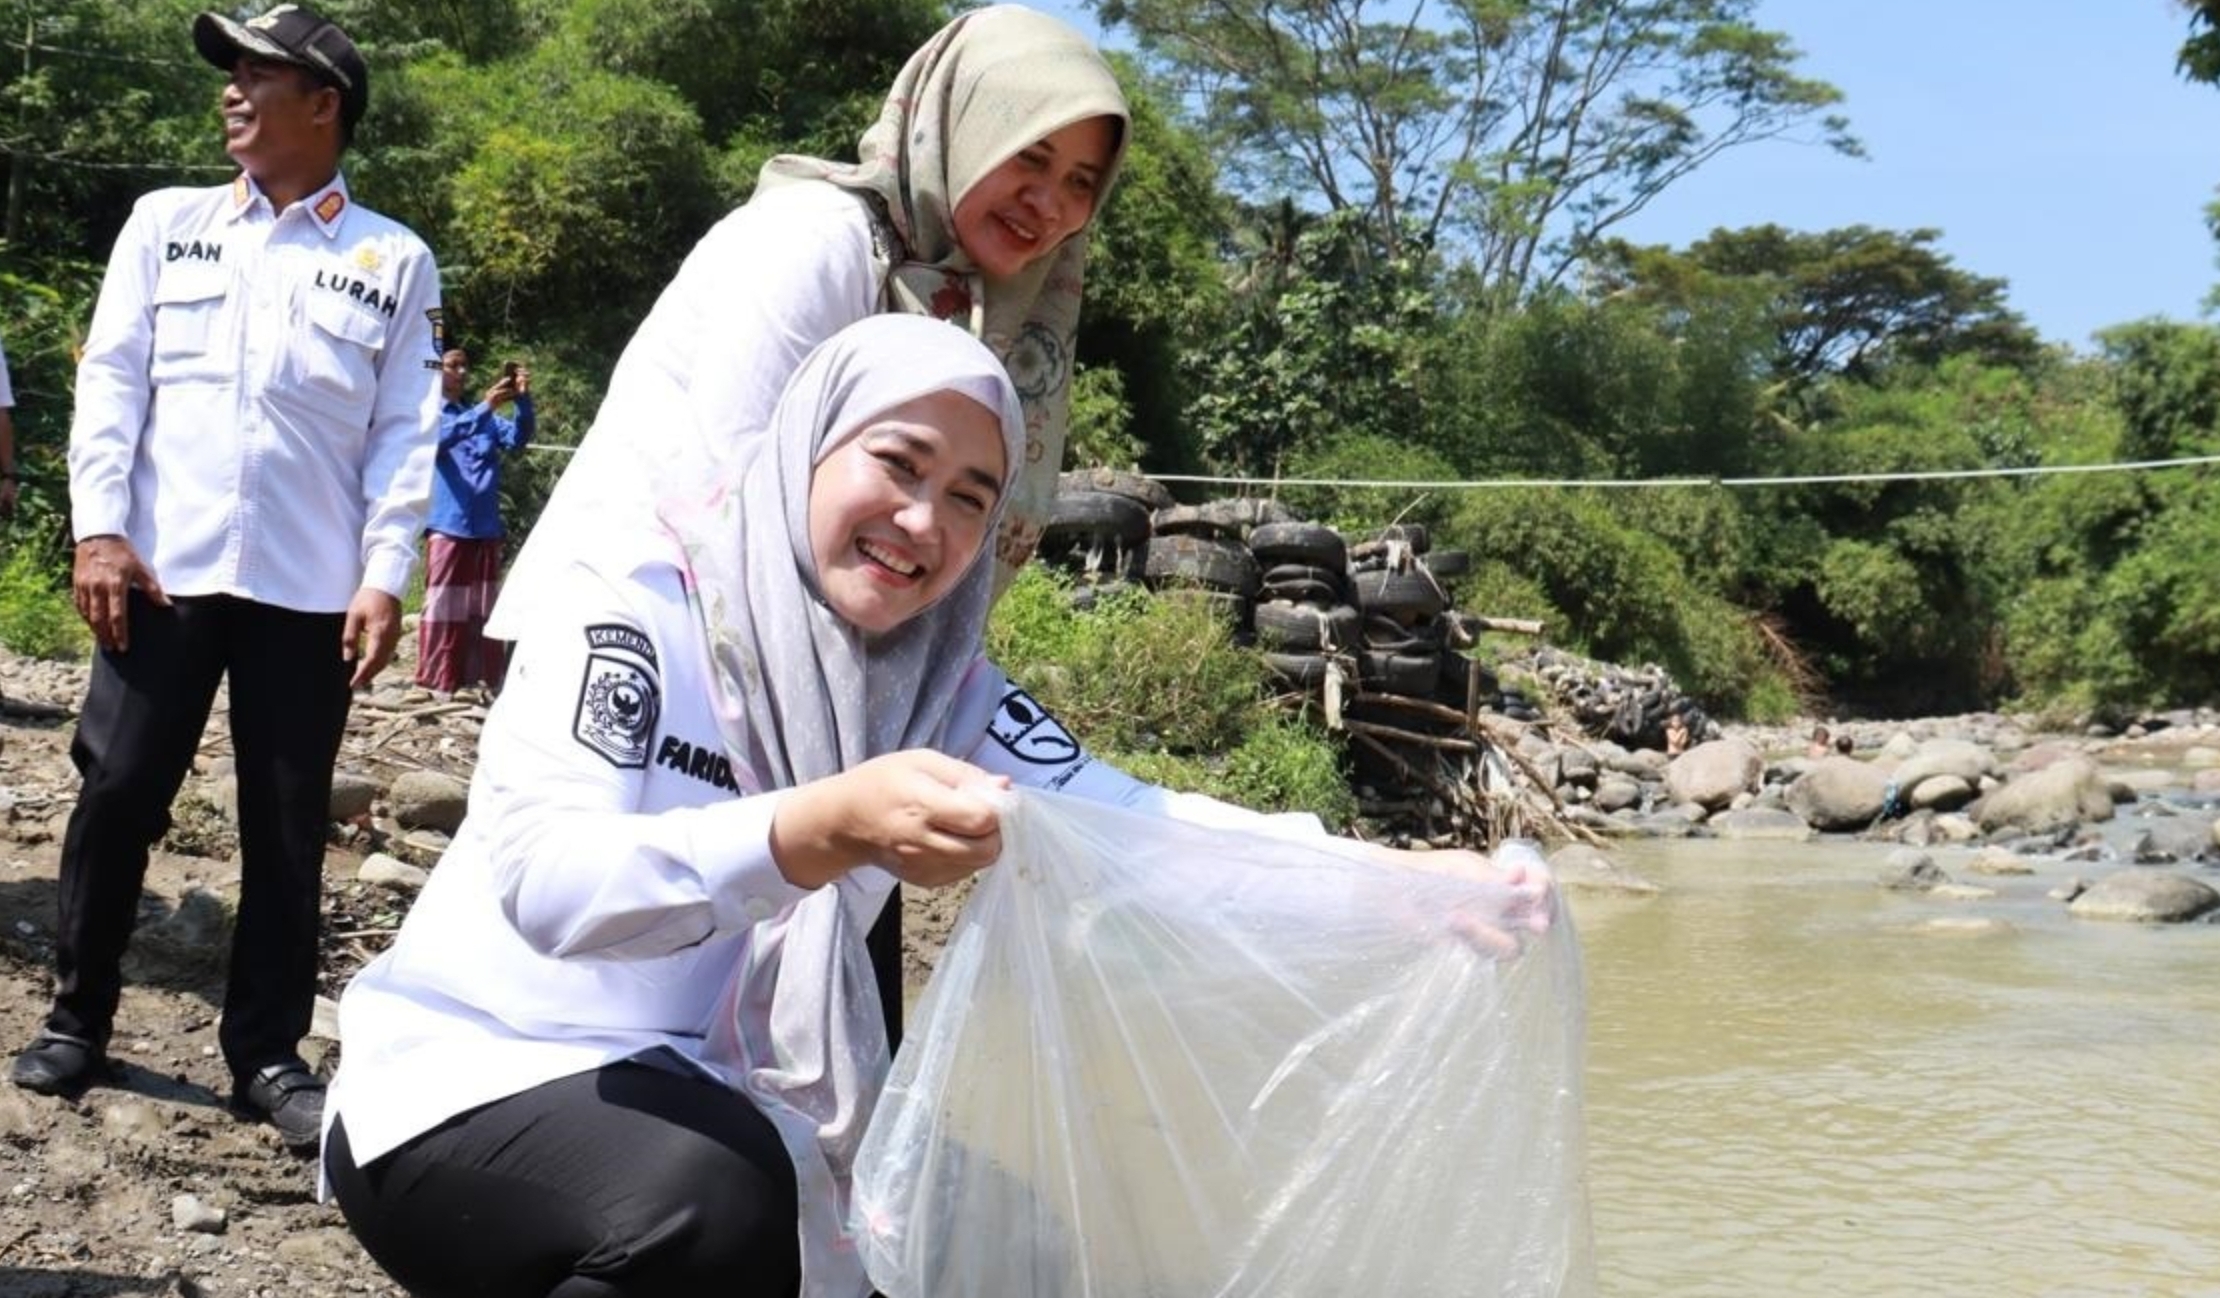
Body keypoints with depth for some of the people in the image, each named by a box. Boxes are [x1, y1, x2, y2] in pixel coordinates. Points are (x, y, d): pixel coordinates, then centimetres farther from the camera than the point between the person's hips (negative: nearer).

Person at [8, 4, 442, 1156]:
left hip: (309, 590, -1)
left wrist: (384, 577, -7)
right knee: (117, 794, 4)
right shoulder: (166, 223, 11)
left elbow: (405, 434, 3)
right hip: (163, 570, 1)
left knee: (288, 829, 4)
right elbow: (111, 378, 5)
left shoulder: (395, 261, 7)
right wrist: (100, 529, -6)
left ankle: (266, 1053, 14)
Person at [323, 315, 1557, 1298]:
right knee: (712, 1198, -35)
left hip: (706, 1123, 7)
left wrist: (1396, 875, -28)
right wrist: (828, 826, -47)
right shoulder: (639, 603, -16)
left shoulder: (933, 683, 0)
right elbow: (543, 875, -31)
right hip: (474, 1090, -6)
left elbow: (1112, 812, -14)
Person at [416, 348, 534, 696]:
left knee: (483, 611, 9)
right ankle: (438, 686, -2)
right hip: (447, 527, -6)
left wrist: (523, 399, -17)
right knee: (444, 609, -5)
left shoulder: (484, 416, 17)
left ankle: (483, 682, 14)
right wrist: (485, 409, -32)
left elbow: (518, 438, 2)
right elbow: (439, 437, -20)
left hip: (486, 529, 6)